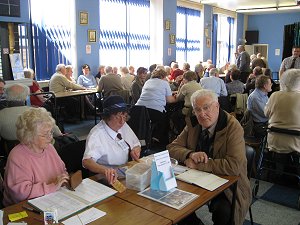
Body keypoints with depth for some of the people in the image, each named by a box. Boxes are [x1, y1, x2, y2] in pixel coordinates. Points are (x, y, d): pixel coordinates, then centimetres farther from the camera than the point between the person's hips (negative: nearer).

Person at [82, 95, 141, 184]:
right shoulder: (96, 134, -17)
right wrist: (105, 170, -50)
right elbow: (87, 161, -31)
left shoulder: (124, 125, 5)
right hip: (108, 179, -7)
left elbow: (137, 145, 19)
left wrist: (135, 150, -5)